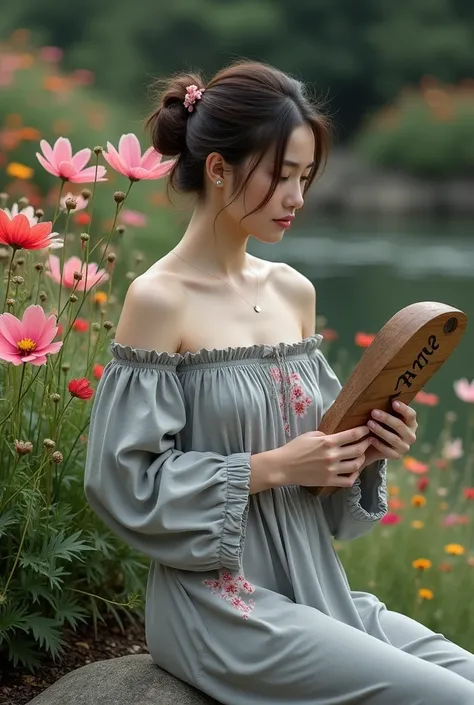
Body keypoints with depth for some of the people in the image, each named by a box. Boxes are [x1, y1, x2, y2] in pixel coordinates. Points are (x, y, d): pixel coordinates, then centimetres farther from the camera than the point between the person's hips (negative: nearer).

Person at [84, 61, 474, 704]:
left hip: (316, 588, 7)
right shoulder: (159, 300, -11)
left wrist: (366, 451, -3)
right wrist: (275, 467, -17)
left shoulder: (295, 292, 8)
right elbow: (125, 480, -13)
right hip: (218, 602, -7)